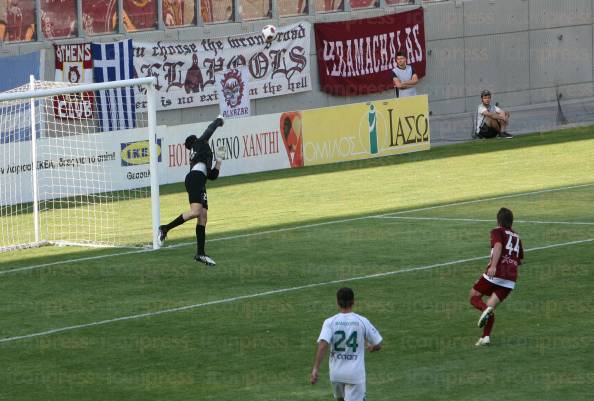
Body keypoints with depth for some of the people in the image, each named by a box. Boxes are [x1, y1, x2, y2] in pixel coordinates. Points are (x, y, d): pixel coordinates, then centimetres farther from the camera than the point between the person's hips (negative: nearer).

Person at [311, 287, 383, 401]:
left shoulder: (330, 322, -6)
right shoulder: (362, 321, -5)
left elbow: (323, 345, -21)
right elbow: (378, 345, 3)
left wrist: (315, 369, -24)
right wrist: (371, 347, 28)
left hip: (336, 373, 2)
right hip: (355, 373, -2)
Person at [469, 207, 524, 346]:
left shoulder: (497, 232, 5)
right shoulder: (517, 237, 24)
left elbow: (498, 246, -16)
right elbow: (520, 260, 28)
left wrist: (493, 266, -28)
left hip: (496, 273, -5)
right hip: (511, 279, 5)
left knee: (474, 296, 11)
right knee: (491, 305, 12)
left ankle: (485, 309, -21)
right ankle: (486, 337, -3)